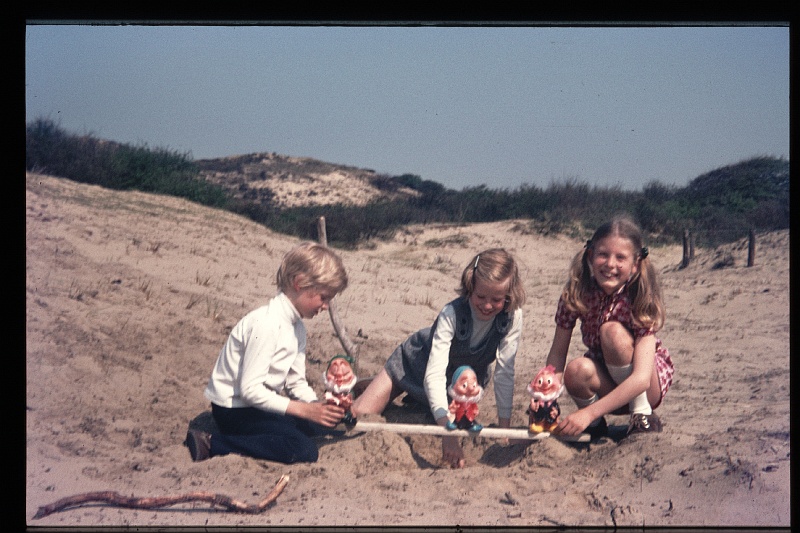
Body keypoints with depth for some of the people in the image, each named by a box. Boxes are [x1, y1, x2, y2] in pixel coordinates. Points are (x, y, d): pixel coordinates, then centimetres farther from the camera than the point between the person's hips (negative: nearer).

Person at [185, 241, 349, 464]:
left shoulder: (297, 327, 6)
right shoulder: (267, 325, -24)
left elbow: (296, 383, 6)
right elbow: (250, 389, -27)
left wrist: (319, 406, -14)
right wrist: (304, 409, -27)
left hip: (259, 402, 9)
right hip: (233, 410, -9)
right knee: (304, 451, -22)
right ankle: (211, 444, -18)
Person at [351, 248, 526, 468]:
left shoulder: (512, 316, -29)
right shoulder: (452, 313, -38)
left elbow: (505, 373, -22)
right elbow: (433, 375, -43)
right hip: (418, 361, -3)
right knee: (358, 414, -9)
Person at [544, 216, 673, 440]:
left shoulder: (641, 299, -25)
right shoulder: (576, 292, -16)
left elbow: (641, 379, -34)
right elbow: (557, 352, -12)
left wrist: (589, 412, -42)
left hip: (649, 387, -3)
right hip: (607, 383, 3)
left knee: (613, 332, -30)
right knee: (577, 370, -32)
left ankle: (643, 418, -13)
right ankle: (595, 425, 0)